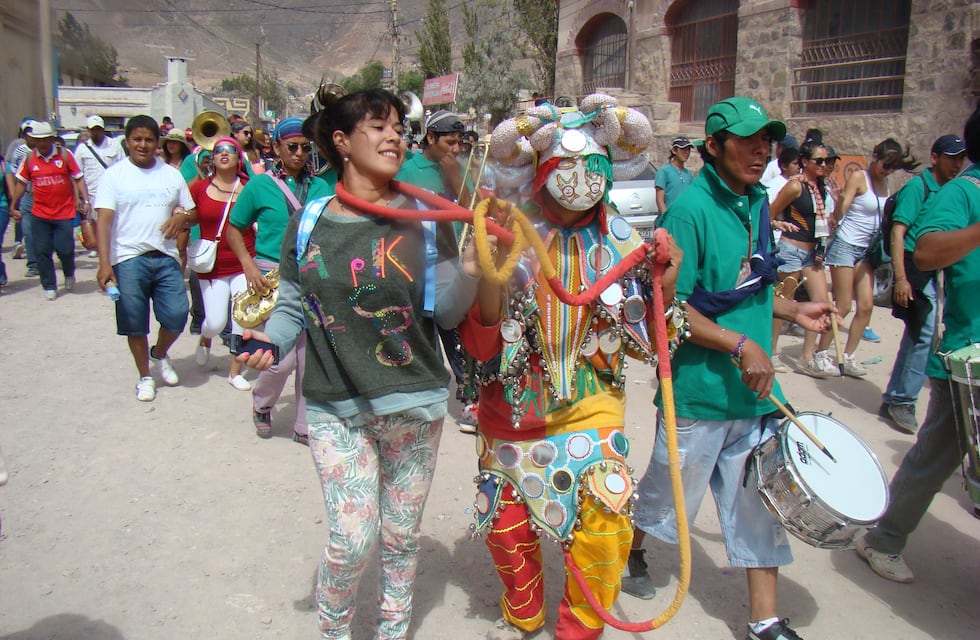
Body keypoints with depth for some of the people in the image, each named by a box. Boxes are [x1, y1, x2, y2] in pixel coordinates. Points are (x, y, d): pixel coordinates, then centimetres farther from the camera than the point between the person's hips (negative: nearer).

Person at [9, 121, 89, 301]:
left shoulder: (65, 155, -3)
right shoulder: (29, 159, 2)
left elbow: (78, 179, 2)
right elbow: (21, 183, 11)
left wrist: (85, 200, -8)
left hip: (64, 213, -2)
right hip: (39, 215, 2)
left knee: (65, 249, -4)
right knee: (42, 252, 3)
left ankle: (69, 274, 28)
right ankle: (49, 287, 16)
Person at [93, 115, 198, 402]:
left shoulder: (172, 174, 12)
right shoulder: (114, 174, 2)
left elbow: (194, 214, 17)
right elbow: (104, 221, -5)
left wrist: (183, 216, -9)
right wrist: (104, 264, -16)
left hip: (166, 258, 2)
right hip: (129, 260, -2)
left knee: (177, 315, -4)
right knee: (135, 324, 4)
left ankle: (159, 354, 28)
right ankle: (145, 376, 23)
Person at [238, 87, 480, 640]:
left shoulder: (423, 217, -3)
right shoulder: (310, 221, 0)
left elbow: (446, 314, -6)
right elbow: (293, 304, 8)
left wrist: (470, 271, -24)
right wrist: (272, 339, -11)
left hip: (413, 405, 1)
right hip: (335, 407, 0)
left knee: (401, 536, 15)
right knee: (352, 539, -2)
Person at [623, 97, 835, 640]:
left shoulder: (755, 203, 8)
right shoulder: (690, 211, -17)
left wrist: (794, 310, 10)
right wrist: (741, 345, -22)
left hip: (755, 388, 7)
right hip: (700, 390, -7)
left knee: (759, 499, 13)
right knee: (670, 492, 14)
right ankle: (630, 552, 44)